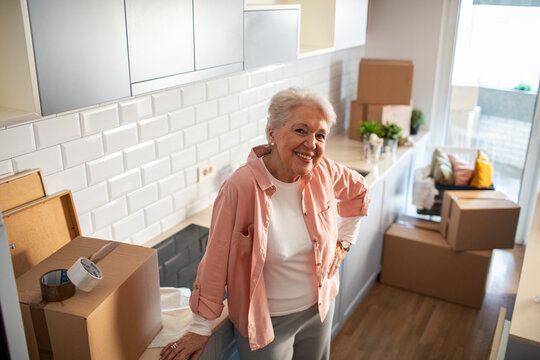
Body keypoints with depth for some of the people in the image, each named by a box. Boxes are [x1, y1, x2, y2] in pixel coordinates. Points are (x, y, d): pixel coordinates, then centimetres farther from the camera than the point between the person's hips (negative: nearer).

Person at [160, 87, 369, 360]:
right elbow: (216, 260, -21)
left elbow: (357, 192, 10)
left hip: (319, 308, 5)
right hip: (266, 322, -5)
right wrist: (201, 328, -13)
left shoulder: (324, 171, -13)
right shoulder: (241, 187, -28)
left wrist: (344, 240, 6)